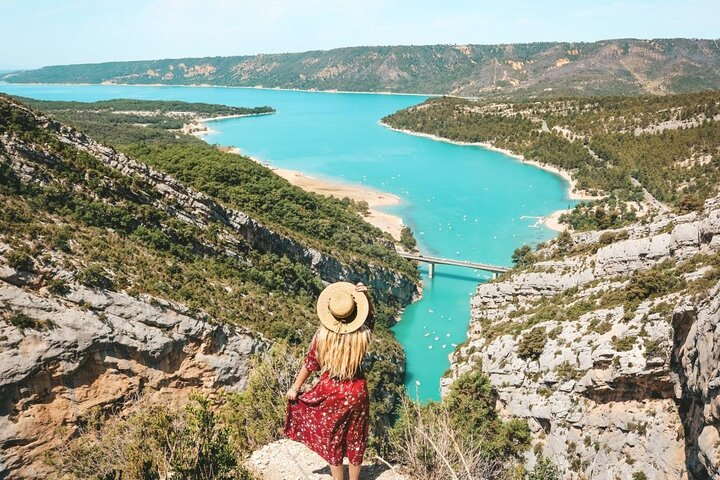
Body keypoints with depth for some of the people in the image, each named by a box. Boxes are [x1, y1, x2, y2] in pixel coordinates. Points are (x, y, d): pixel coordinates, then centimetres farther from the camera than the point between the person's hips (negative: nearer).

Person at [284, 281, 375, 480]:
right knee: (355, 441, 21)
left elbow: (309, 365, -7)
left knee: (332, 441, 19)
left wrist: (295, 388, 7)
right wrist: (365, 295, -12)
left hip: (330, 393, -1)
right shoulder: (362, 334, -17)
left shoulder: (322, 336, -20)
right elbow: (370, 314, 6)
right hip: (357, 393, 2)